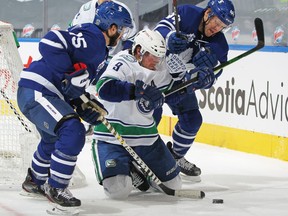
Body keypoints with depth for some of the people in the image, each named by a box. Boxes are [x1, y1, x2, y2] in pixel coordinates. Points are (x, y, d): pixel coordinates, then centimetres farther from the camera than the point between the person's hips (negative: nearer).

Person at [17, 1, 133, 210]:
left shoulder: (99, 49, 18)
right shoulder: (92, 36, -14)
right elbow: (49, 43, -26)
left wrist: (82, 105, 8)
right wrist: (70, 74, -25)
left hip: (45, 92, 11)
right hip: (36, 91, -11)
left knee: (53, 140, 31)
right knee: (73, 132, -23)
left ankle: (35, 182, 53)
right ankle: (55, 188, -11)